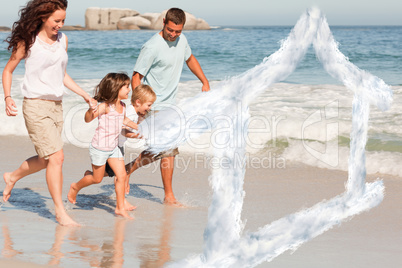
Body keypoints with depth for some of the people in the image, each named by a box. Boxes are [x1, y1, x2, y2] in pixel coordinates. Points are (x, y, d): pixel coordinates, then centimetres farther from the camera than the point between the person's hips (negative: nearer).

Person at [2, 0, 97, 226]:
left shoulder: (62, 39, 10)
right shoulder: (28, 41, -7)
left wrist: (85, 95, 13)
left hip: (56, 106, 7)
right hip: (35, 105, -7)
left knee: (46, 159, 15)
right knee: (57, 157, -14)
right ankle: (60, 212, -7)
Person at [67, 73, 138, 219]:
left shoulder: (122, 106, 3)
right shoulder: (105, 106, -20)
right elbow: (88, 119, -27)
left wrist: (130, 134, 5)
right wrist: (91, 110, -47)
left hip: (114, 147, 7)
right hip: (99, 148, -7)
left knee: (122, 175, -4)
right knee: (97, 178, 8)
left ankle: (120, 207, 3)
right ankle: (75, 187, 36)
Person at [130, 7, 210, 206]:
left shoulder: (181, 40, 4)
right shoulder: (152, 47, -19)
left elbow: (190, 59, 25)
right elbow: (136, 77, -16)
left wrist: (205, 82, 18)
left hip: (168, 105, 8)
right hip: (154, 106, -8)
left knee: (159, 150, 13)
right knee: (168, 150, -9)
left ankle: (127, 169, 30)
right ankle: (169, 196, 1)